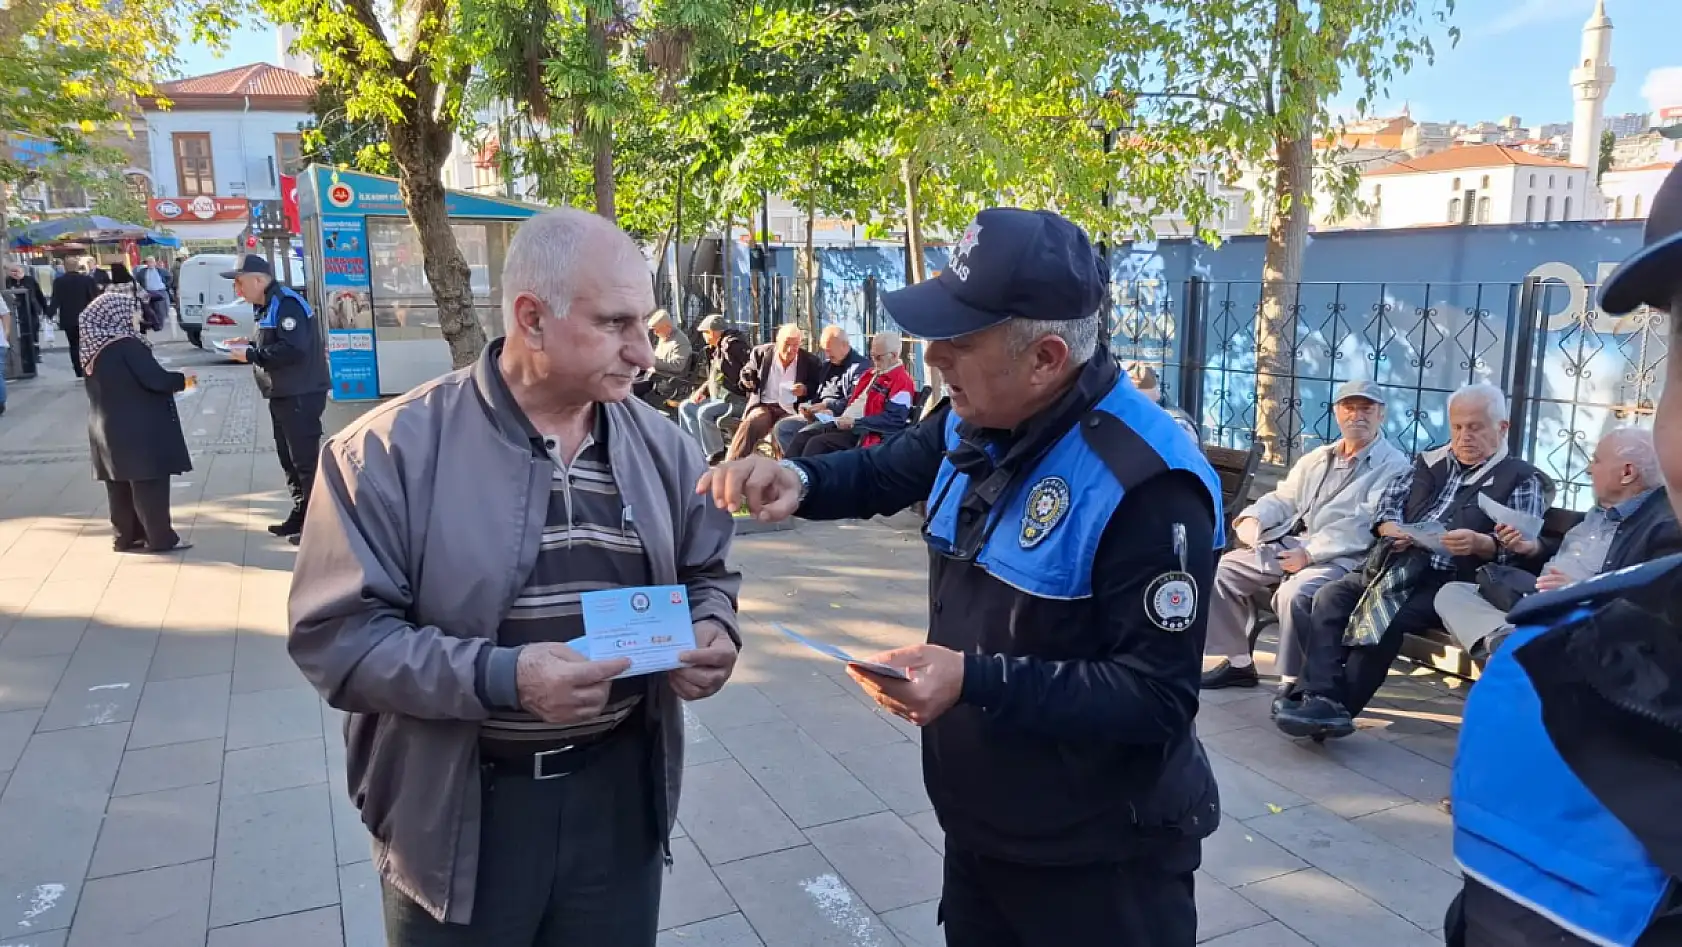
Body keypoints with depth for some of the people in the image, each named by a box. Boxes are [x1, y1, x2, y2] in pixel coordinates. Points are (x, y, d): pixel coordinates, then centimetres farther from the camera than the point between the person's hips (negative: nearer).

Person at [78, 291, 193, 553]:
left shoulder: (94, 348, 10)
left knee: (121, 484, 13)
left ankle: (125, 536, 19)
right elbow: (154, 378, -19)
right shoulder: (126, 345, -16)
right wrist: (181, 380, -1)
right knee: (150, 481, -3)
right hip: (137, 427, -8)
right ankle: (160, 538, 1)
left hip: (109, 427, 8)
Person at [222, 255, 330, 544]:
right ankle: (300, 516, 25)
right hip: (283, 395, 11)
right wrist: (248, 345, 7)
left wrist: (250, 355, -18)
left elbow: (293, 349, -27)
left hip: (301, 396, -11)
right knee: (289, 458, 16)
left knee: (305, 460, -7)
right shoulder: (267, 306, 16)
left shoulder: (286, 304, -16)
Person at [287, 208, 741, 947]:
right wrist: (499, 676, -26)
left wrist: (712, 632, -9)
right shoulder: (393, 450, -12)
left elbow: (706, 573, 13)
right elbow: (340, 634, -15)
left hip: (620, 789, 4)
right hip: (460, 808, -3)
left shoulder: (660, 445, 1)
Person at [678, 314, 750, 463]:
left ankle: (717, 455, -15)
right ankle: (699, 449, 3)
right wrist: (702, 390, 9)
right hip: (718, 398, 11)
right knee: (685, 407, 7)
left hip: (737, 399, -11)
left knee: (704, 412, -28)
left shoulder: (732, 344, -15)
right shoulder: (716, 348, 15)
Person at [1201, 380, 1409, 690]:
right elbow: (1283, 499, 19)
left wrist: (1310, 553, -22)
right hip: (1288, 544, 7)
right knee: (1223, 570, -4)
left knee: (1294, 593, -34)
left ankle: (1294, 681, -16)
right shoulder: (1317, 458, 21)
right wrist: (1253, 519, -5)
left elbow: (1367, 525, -15)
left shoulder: (1393, 466, -3)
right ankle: (1238, 662, 5)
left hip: (1341, 558, -7)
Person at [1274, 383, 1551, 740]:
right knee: (1330, 596, -20)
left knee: (1383, 617, -31)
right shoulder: (1431, 462, 23)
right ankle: (1321, 697, -30)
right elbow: (1388, 503, 19)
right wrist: (1392, 528, -4)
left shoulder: (1522, 480, 6)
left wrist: (1479, 543, -25)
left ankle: (1338, 705, -22)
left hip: (1445, 583, -5)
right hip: (1392, 566, 5)